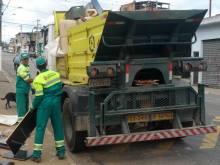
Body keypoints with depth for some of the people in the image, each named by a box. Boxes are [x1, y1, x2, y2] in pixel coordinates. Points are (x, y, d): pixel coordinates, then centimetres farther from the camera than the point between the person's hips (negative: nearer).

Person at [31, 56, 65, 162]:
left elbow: (39, 96, -12)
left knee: (40, 128, 2)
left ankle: (37, 155, 4)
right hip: (56, 102, 5)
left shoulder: (38, 79, -13)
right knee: (58, 126, 13)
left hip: (45, 104, -5)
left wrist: (33, 106, 4)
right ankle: (61, 152, 19)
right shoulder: (55, 74, 2)